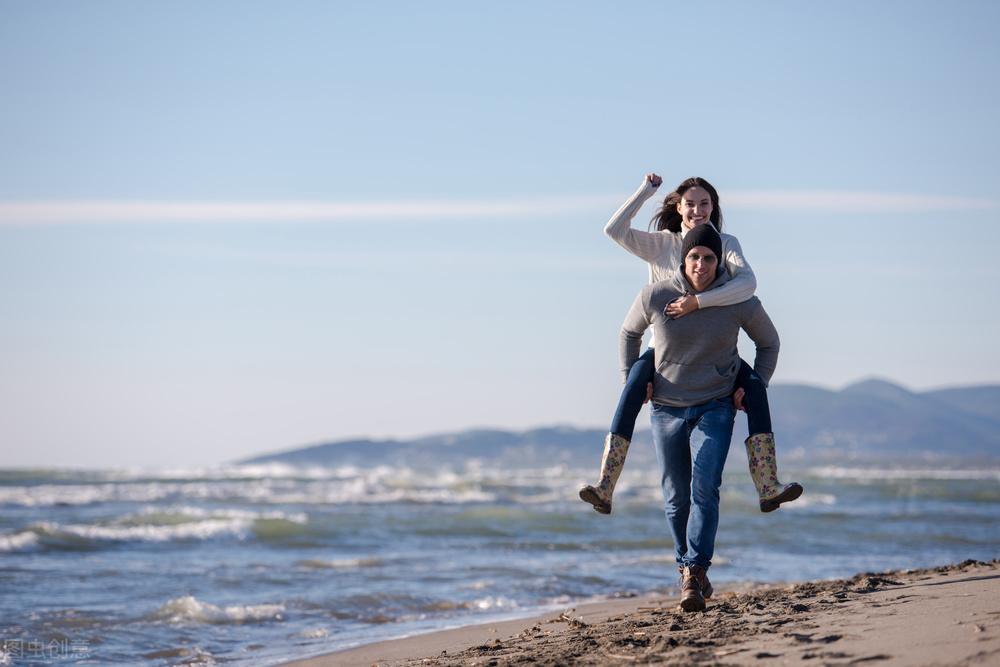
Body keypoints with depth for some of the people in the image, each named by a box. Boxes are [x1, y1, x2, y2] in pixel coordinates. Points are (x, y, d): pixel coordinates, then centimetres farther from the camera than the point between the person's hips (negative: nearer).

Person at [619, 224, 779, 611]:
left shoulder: (739, 301, -9)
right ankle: (687, 566, 26)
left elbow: (768, 342, 10)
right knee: (676, 498, 8)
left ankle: (695, 573, -21)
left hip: (716, 408, -2)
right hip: (666, 409, 2)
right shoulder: (655, 297, -9)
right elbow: (629, 333, 12)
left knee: (704, 489, -18)